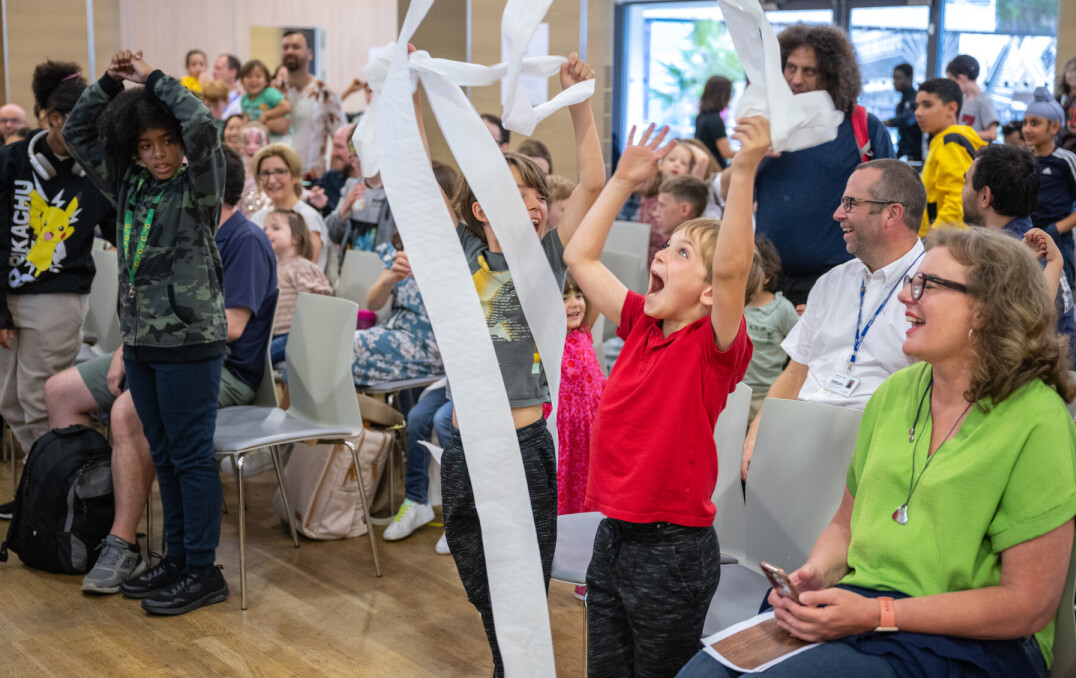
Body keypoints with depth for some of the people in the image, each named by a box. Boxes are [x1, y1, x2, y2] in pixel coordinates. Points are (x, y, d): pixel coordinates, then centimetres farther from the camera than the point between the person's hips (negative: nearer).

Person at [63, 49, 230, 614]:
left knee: (191, 456, -1)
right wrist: (111, 81, 4)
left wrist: (153, 78, -13)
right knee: (164, 456, 14)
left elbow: (202, 126, -25)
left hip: (190, 342, -7)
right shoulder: (128, 187, 10)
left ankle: (203, 571, 7)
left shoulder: (198, 187, -7)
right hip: (141, 340, 7)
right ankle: (177, 558, 25)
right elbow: (76, 133, 16)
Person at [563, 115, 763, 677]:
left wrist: (744, 171, -37)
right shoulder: (640, 325, 6)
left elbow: (732, 269, -31)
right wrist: (623, 180, 12)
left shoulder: (714, 345, -13)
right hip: (612, 539, 7)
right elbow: (580, 257, 13)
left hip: (672, 547, -7)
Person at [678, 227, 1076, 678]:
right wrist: (815, 573, -4)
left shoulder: (1036, 423, -10)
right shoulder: (895, 392, 10)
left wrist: (877, 615, -17)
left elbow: (1029, 604, -13)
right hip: (856, 604, 6)